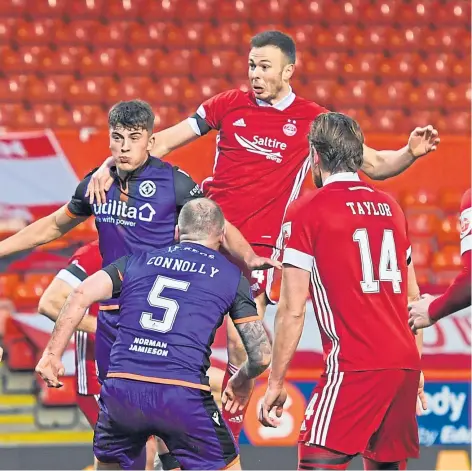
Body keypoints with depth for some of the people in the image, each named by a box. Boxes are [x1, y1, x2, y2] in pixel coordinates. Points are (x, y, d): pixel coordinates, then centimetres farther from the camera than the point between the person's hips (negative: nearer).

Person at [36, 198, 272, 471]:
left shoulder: (139, 261, 19)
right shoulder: (232, 277, 14)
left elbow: (82, 295, 3)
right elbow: (262, 356, 10)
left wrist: (53, 354, 7)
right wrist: (242, 383, 30)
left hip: (121, 388, 3)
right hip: (183, 395, -2)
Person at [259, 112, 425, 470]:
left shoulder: (310, 212, -3)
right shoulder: (391, 207, 15)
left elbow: (292, 311, -6)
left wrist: (276, 382, 0)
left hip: (354, 367, -6)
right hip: (405, 362, 6)